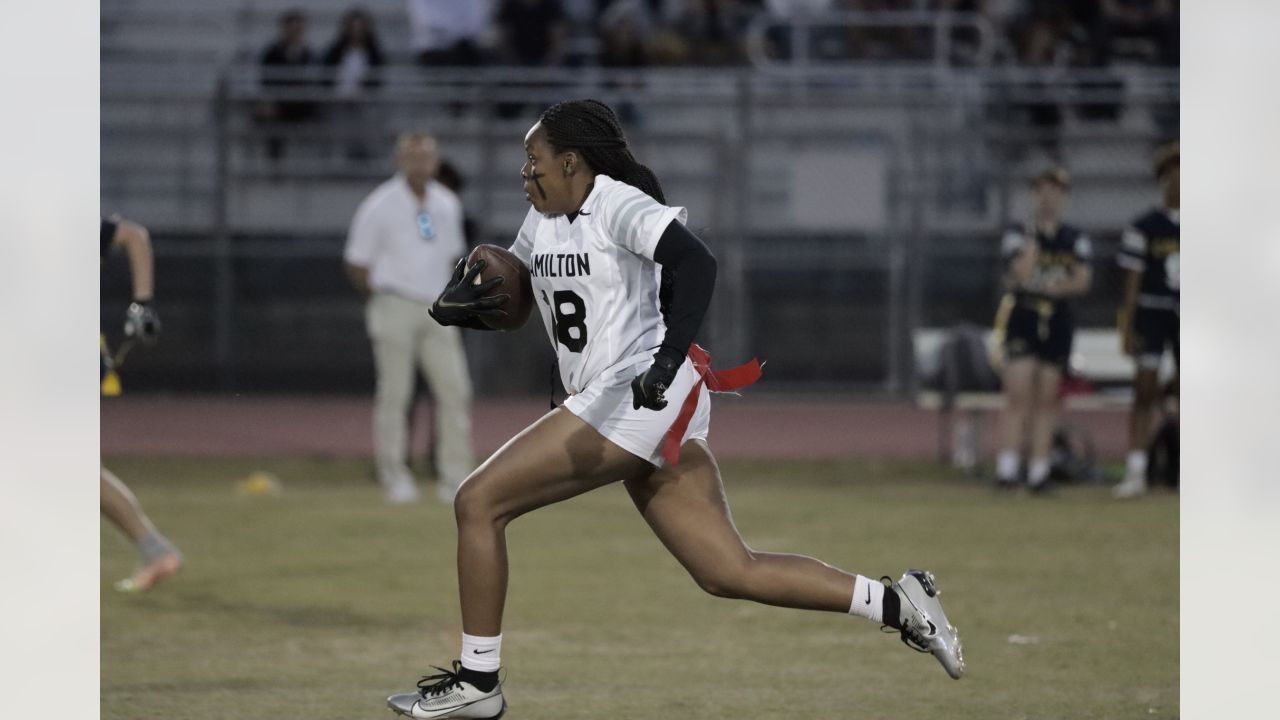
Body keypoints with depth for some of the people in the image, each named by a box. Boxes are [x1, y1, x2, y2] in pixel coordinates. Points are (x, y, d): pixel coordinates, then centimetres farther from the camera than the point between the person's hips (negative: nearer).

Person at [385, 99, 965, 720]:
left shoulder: (617, 204, -9)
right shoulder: (543, 221, 18)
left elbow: (695, 262, -24)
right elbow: (502, 300, 26)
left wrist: (670, 356, -36)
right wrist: (456, 301, 1)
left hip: (641, 395, -10)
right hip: (619, 409, 10)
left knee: (479, 502, -8)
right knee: (730, 573, 4)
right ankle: (894, 604, 5)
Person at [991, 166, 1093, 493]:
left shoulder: (1076, 240, 9)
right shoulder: (1017, 235, 1)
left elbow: (1083, 281, -1)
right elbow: (1022, 273, -13)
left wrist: (1055, 288, -15)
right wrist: (1034, 237, -12)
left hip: (1058, 321, 3)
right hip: (1022, 318, -3)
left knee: (1047, 399, 4)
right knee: (1018, 395, -12)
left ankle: (1039, 469, 7)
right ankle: (1007, 468, -15)